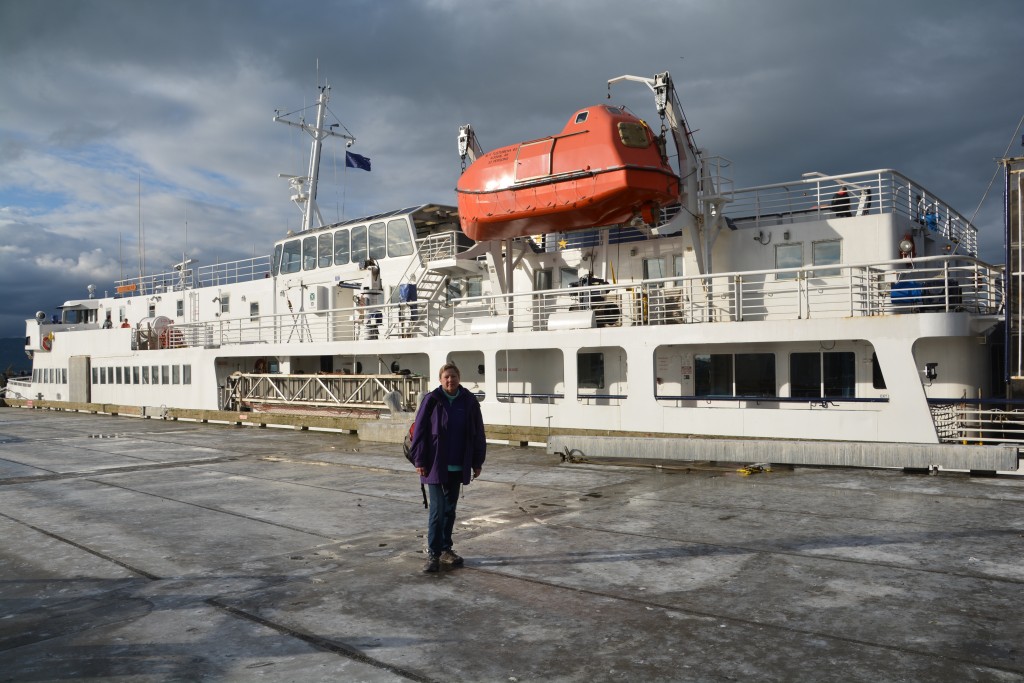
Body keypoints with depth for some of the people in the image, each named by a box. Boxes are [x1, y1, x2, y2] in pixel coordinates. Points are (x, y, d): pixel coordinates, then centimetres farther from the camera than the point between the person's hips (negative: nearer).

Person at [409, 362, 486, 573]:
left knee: (450, 509, 14)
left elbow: (478, 433, 5)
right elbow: (419, 431, -6)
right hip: (435, 466, -3)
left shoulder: (469, 401, 0)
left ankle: (445, 549, 26)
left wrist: (477, 462, 4)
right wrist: (419, 461, -9)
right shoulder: (432, 400, -7)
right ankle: (433, 554, 2)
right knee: (437, 509, -6)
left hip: (458, 467, 4)